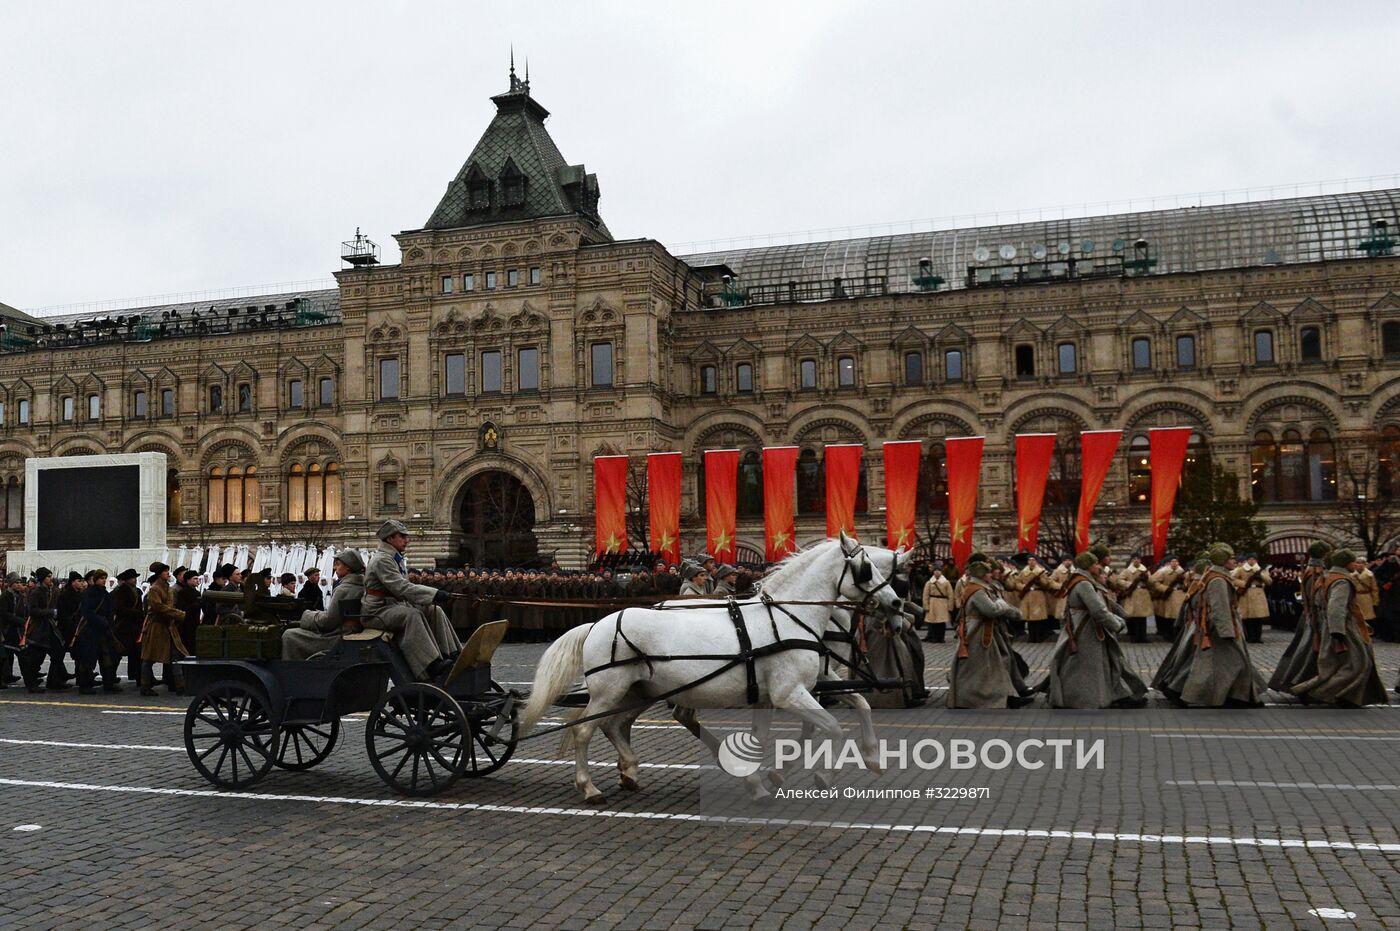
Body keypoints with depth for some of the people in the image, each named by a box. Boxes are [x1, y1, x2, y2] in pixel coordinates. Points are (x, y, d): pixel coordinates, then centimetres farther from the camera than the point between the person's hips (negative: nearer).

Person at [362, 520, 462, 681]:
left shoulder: (396, 559, 17)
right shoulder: (381, 560, -16)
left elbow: (405, 587, 19)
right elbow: (401, 588, -26)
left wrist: (436, 597, 4)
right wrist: (434, 594, -30)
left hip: (397, 605, 10)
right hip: (378, 611, -10)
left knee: (435, 611, -4)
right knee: (412, 615, -34)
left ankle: (452, 655, -11)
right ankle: (432, 665, -42)